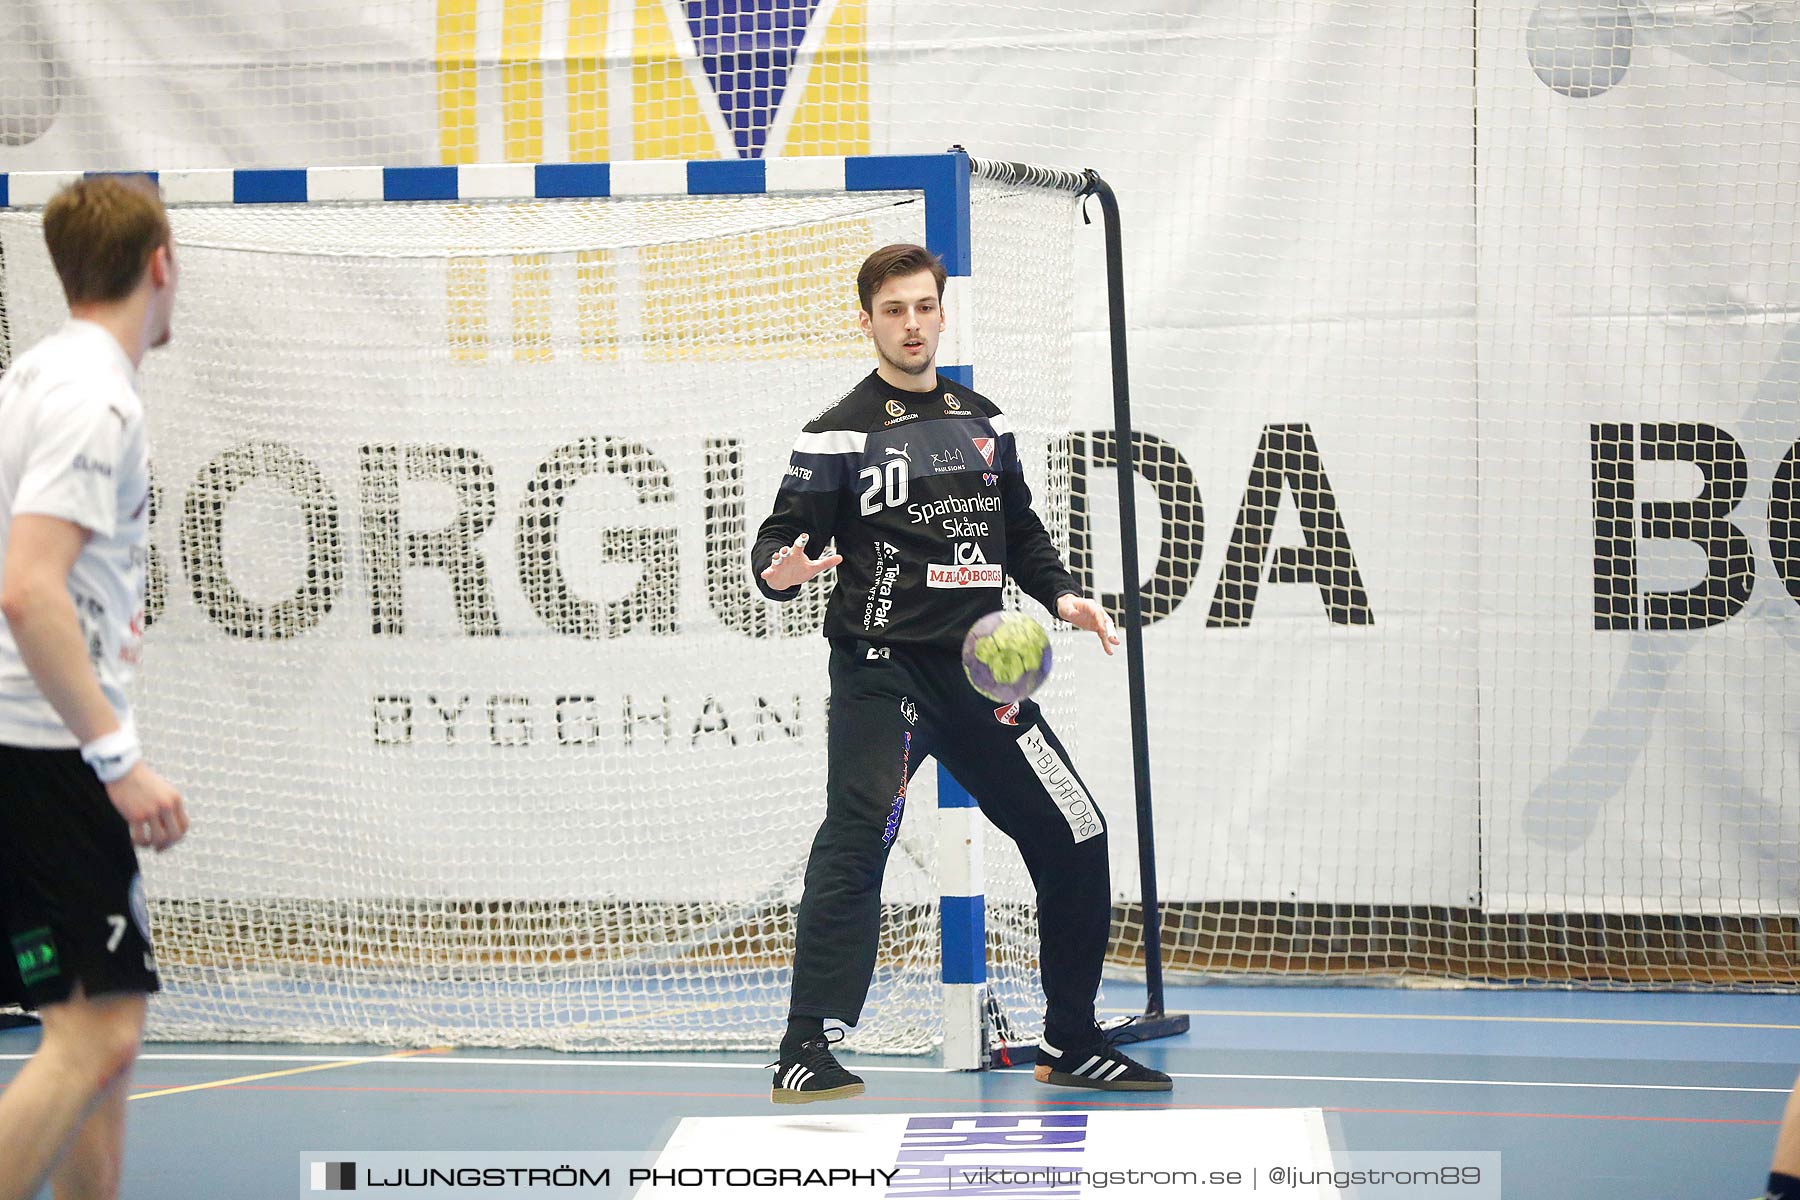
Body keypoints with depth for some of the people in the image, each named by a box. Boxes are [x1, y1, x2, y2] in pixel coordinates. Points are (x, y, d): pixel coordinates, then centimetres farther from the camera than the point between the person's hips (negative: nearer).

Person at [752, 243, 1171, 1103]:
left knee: (1076, 841, 8)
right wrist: (781, 570, -27)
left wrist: (1060, 595, 8)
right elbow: (781, 537, -5)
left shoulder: (983, 422, 15)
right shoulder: (839, 435, -2)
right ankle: (805, 1055, -25)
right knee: (857, 838, -25)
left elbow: (1018, 531, 25)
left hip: (980, 668, 6)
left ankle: (1071, 1047, 23)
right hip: (880, 667, -6)